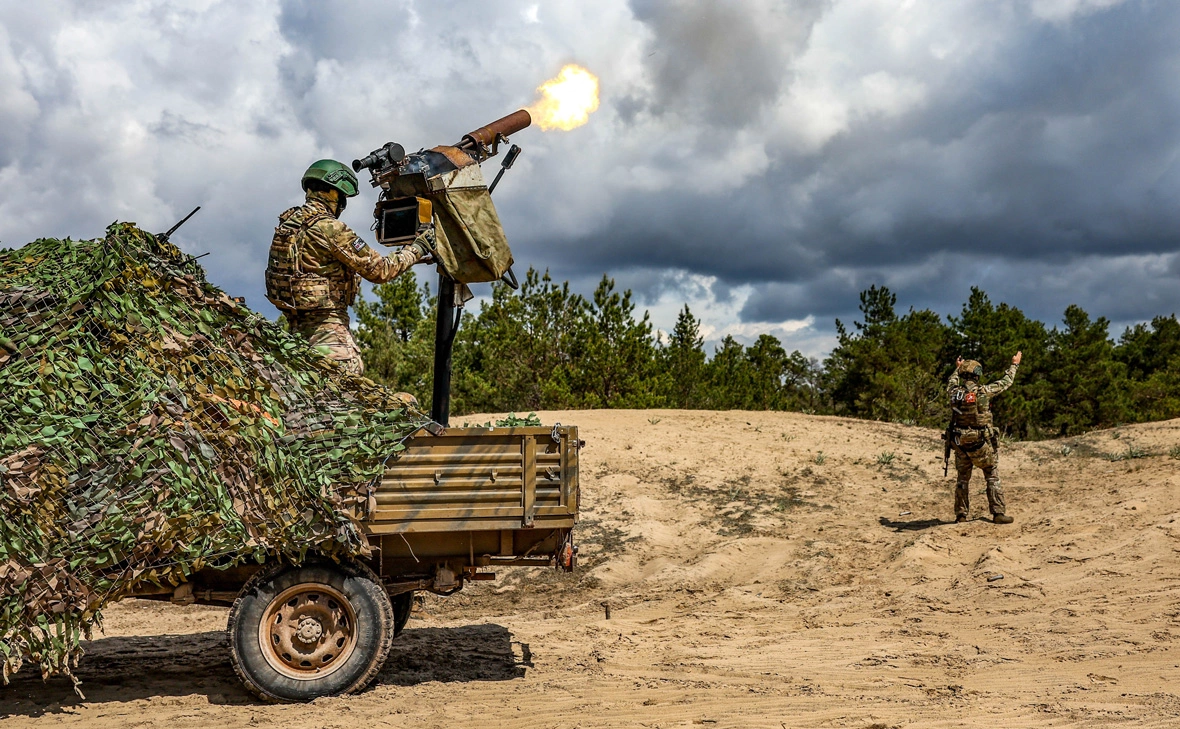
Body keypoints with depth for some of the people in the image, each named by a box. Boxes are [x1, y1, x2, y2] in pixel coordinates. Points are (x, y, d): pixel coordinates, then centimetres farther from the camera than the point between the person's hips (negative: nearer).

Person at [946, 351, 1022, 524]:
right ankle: (998, 513, 5)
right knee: (993, 478, 7)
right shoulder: (983, 392, -14)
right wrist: (1014, 364, 17)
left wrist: (957, 368, 40)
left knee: (962, 479, 14)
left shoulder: (955, 393, -3)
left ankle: (961, 514, 16)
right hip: (982, 444, -4)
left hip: (960, 444, 4)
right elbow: (1005, 382, 1)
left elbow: (951, 383, 23)